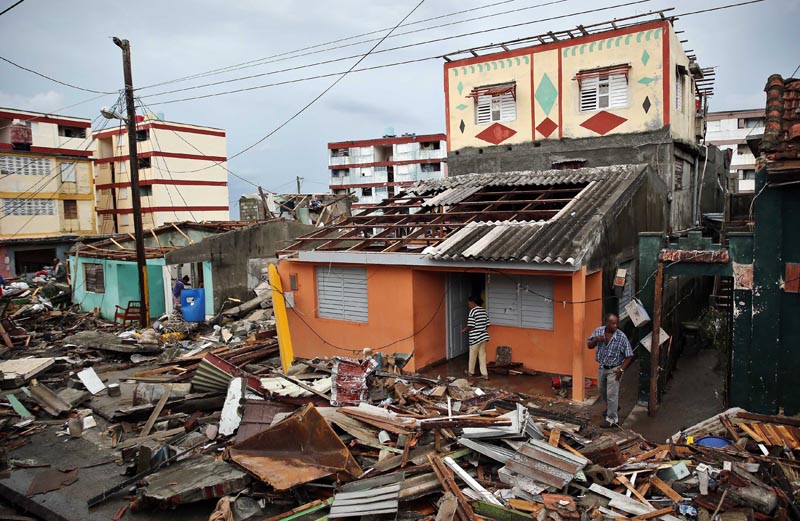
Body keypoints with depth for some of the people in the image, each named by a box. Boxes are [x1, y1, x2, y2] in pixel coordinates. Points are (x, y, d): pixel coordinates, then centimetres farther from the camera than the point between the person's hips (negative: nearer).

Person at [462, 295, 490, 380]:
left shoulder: (472, 311, -15)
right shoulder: (483, 310, 8)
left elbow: (470, 326, -18)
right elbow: (487, 325, 11)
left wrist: (464, 330, 0)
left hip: (476, 337, -7)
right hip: (484, 336, 7)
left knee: (473, 355, 11)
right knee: (482, 355, 12)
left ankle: (471, 372, 27)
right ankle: (485, 374, 10)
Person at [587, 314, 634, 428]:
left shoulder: (621, 337, -21)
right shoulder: (598, 331, -9)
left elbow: (629, 356, -14)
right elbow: (589, 345, 1)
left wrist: (621, 369, -19)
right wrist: (595, 340, -20)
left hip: (614, 369, -5)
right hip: (602, 367, 6)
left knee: (612, 394, -2)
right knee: (602, 391, 23)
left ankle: (612, 419, 10)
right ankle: (613, 407, 47)